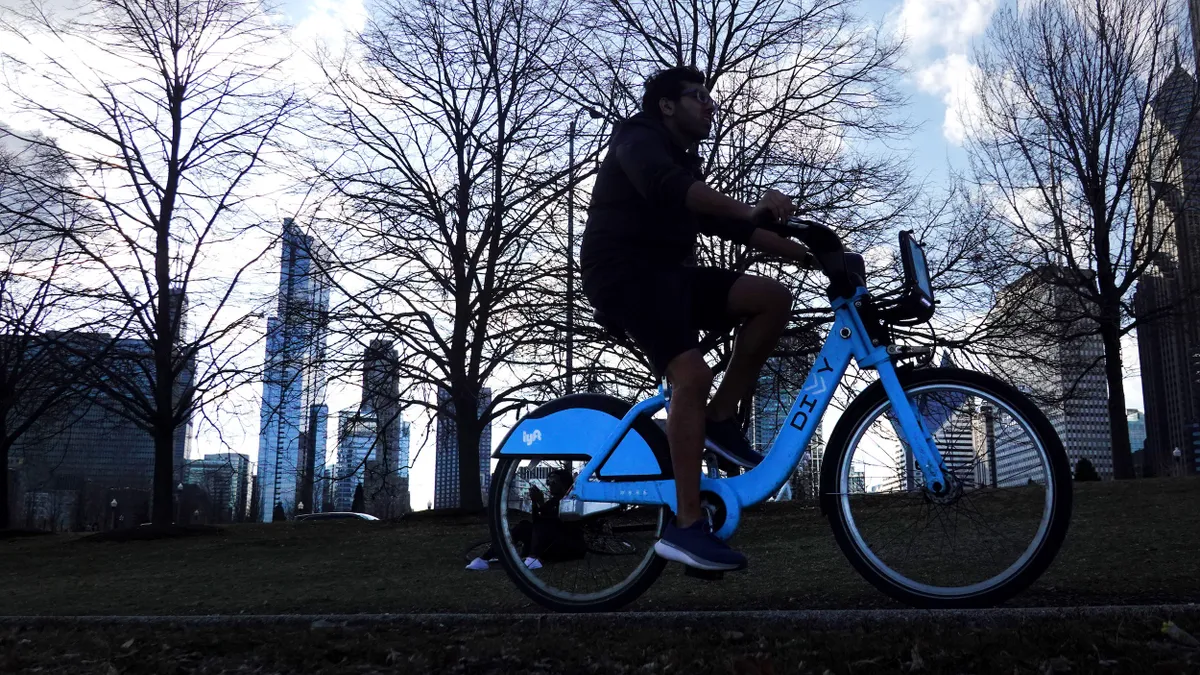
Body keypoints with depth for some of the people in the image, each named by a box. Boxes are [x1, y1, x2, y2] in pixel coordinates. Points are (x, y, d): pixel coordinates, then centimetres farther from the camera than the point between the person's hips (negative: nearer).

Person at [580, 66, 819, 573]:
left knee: (773, 297, -7)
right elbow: (664, 186, -26)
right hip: (625, 273, -8)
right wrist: (752, 209, -37)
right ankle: (686, 526, -27)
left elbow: (728, 225, 17)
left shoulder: (685, 163, 24)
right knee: (692, 373, -27)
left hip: (667, 274, 8)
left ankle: (719, 420, -2)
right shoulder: (639, 136, -3)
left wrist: (804, 253, 7)